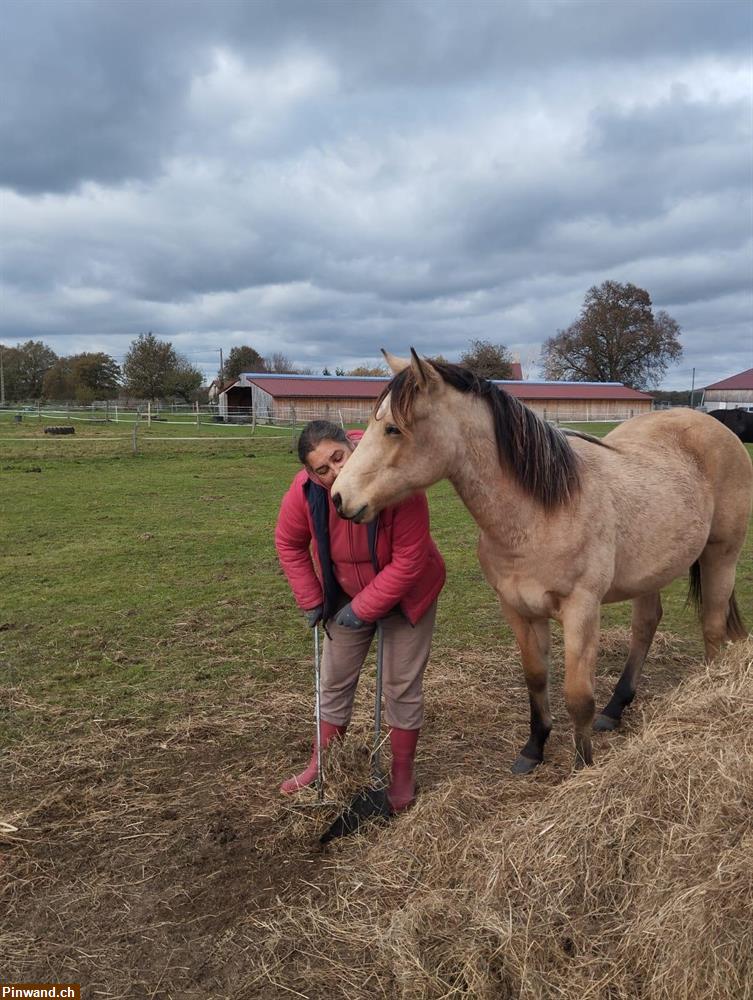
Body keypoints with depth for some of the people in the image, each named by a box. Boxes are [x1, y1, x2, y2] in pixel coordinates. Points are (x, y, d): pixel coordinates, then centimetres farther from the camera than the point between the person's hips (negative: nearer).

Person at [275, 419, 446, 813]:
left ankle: (403, 776, 24)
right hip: (346, 595, 4)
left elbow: (408, 560, -29)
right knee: (334, 681, 13)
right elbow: (289, 543, -5)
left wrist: (364, 608, -24)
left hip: (405, 594, -3)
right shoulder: (304, 492, -25)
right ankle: (320, 766, 33)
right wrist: (311, 600, -5)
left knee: (401, 685, 5)